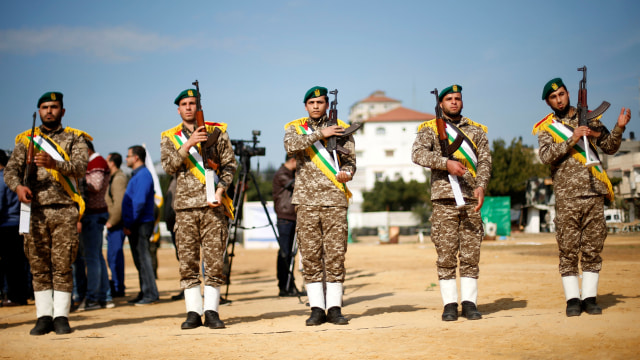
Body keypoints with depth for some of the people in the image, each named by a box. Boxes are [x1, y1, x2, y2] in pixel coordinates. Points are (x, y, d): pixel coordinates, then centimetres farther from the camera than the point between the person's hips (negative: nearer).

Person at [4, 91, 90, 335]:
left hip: (65, 211, -2)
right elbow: (11, 169, 6)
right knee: (39, 267, 3)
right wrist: (18, 186, -17)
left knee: (62, 266, -4)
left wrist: (54, 163, -26)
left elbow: (81, 167, -7)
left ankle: (61, 316, 1)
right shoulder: (26, 140, 16)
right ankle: (44, 316, 9)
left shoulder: (74, 138, 10)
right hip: (35, 211, 2)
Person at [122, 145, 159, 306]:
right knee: (139, 260, 11)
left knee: (143, 259, -9)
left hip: (141, 224, -10)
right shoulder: (137, 175, 20)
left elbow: (140, 202, -20)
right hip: (134, 225, 10)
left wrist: (129, 224, -19)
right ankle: (144, 293, 16)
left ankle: (151, 294, -8)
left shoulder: (143, 175, -13)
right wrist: (127, 223, 17)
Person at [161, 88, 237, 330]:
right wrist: (188, 144, -14)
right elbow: (168, 167, -4)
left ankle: (211, 311, 2)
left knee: (214, 260, -3)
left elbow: (229, 165, 5)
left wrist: (220, 189, -9)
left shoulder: (217, 132, 9)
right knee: (187, 261, 1)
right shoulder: (170, 137, 12)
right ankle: (193, 312, 6)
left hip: (213, 205, -1)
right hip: (185, 206, 1)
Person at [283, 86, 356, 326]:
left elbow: (349, 160, 7)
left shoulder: (341, 129, 11)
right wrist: (319, 133, -14)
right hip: (306, 200, 0)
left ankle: (334, 308, 3)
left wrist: (346, 173, -14)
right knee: (310, 256, 1)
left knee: (335, 255, -3)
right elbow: (291, 146, -12)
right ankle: (317, 308, 7)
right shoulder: (294, 127, 10)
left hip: (334, 199, 0)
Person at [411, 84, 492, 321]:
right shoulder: (430, 129, 8)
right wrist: (446, 163, -22)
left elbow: (484, 160, 6)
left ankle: (469, 303, 7)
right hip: (444, 199, -2)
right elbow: (418, 153, -9)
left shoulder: (476, 130, 16)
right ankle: (450, 304, 5)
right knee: (446, 255, -2)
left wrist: (481, 186, -11)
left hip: (471, 200, 2)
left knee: (471, 254, 1)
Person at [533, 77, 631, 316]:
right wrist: (573, 138, -18)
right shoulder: (546, 127, 6)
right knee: (568, 249, -2)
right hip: (566, 196, -2)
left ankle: (589, 297, 9)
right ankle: (572, 299, 4)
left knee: (593, 248, 3)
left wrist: (619, 128, -1)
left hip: (594, 193, 2)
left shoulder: (589, 118, 14)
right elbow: (546, 155, -11)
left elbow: (609, 148, 16)